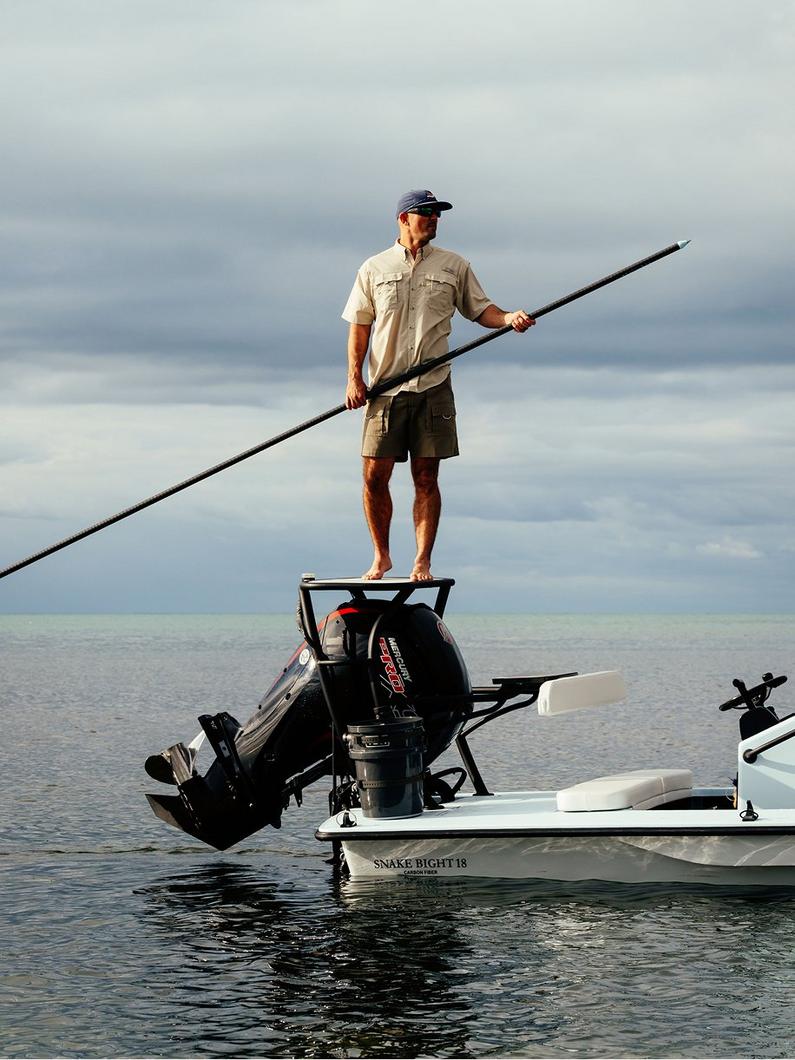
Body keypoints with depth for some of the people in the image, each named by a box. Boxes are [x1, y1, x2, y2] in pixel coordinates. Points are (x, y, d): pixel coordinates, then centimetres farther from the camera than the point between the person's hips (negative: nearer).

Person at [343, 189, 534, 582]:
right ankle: (381, 557, 14)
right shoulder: (374, 269, 8)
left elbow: (480, 309, 12)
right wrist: (354, 378, -1)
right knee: (375, 476, -1)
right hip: (385, 388, 0)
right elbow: (359, 326, 8)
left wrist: (508, 319, -10)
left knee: (426, 478, -1)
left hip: (433, 388, 0)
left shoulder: (454, 266, 10)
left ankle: (422, 561, 3)